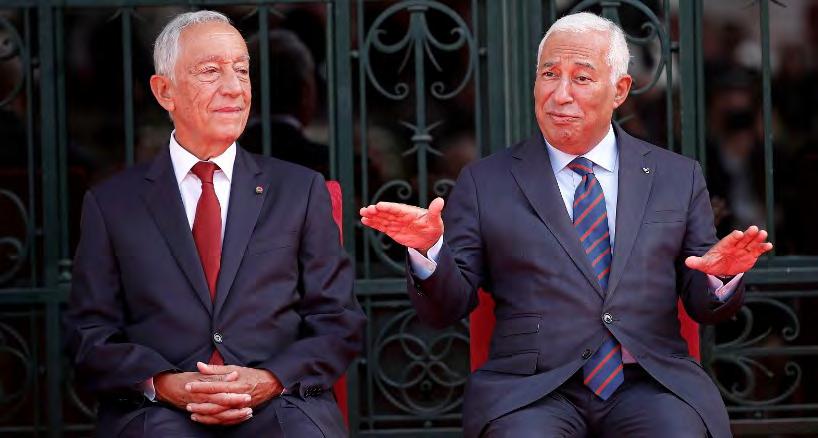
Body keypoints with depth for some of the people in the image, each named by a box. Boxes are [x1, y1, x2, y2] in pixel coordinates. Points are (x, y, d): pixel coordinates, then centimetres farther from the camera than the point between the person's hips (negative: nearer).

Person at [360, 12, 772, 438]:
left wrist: (722, 276, -7)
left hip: (651, 385, 1)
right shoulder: (485, 182, 12)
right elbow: (445, 309, 9)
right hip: (529, 388, -1)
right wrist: (428, 249, -11)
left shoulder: (677, 177, 16)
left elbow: (704, 307, 16)